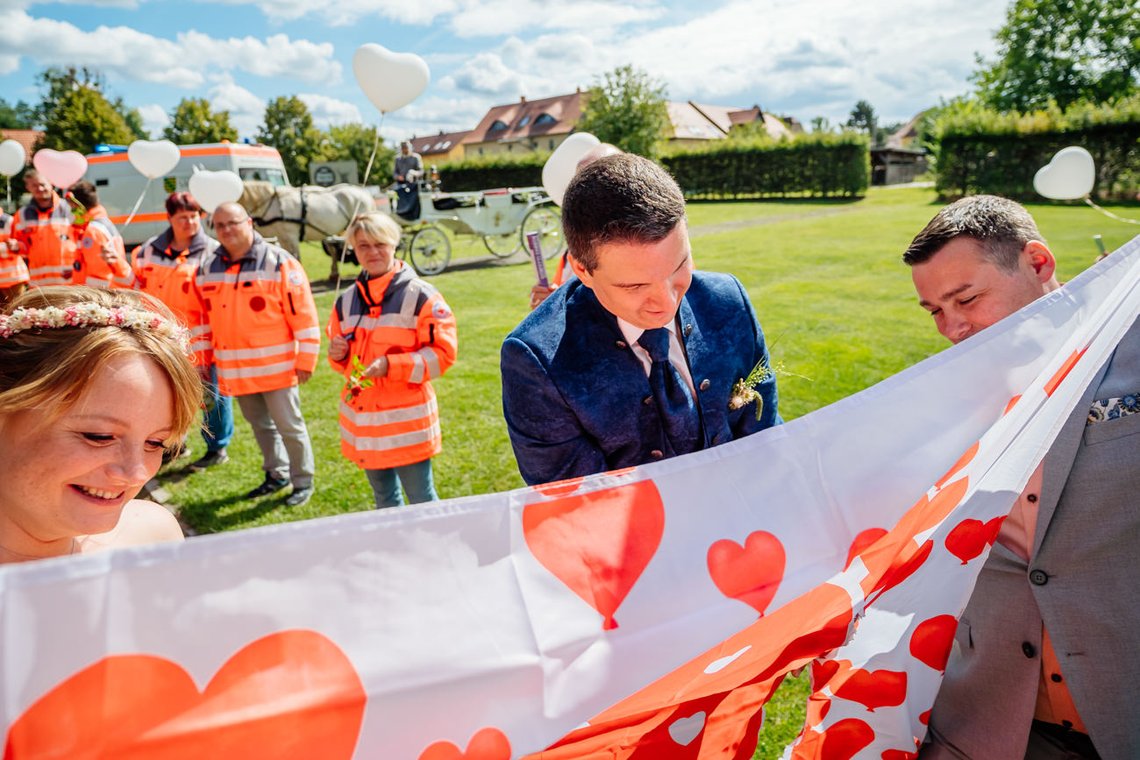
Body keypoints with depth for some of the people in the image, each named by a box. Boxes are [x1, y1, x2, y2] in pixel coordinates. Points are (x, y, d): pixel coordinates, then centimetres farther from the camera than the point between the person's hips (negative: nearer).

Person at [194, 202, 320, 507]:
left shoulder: (279, 263, -10)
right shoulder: (207, 268, 7)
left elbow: (304, 316, -11)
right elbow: (203, 319, 15)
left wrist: (306, 361, -11)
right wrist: (202, 359, 14)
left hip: (276, 367, -5)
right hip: (235, 371, 6)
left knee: (289, 427, 3)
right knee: (260, 425, 19)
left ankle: (303, 481, 19)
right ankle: (276, 474, 36)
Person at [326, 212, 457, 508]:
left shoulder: (420, 295, -8)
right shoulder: (346, 301, 9)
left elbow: (443, 352, -13)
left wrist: (391, 366, -22)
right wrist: (338, 355, -5)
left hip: (408, 421, -6)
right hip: (363, 422, 6)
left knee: (422, 502, 3)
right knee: (384, 501, 20)